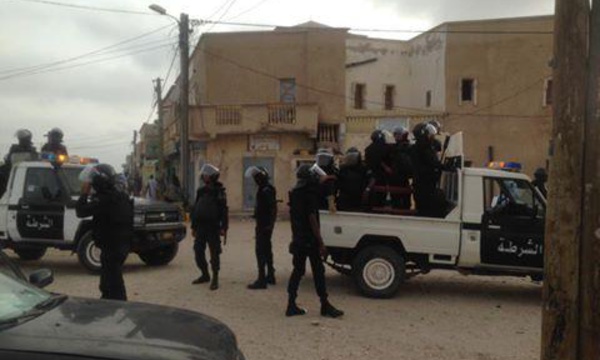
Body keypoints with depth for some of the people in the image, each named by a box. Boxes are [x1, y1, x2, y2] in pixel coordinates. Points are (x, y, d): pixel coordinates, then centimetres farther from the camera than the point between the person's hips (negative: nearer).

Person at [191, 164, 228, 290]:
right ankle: (205, 275, 24)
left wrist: (224, 228, -13)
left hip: (213, 228, -6)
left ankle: (215, 279, 5)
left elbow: (224, 211, -8)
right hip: (200, 227, 6)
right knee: (198, 252, 8)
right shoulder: (201, 191, 12)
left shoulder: (219, 191, -4)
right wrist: (193, 226, 14)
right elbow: (195, 210, 17)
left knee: (214, 253, -3)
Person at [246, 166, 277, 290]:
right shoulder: (263, 189, 15)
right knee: (266, 249, 18)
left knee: (260, 250, -10)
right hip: (262, 225, 11)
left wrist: (271, 223, -28)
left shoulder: (267, 190, -17)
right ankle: (270, 276, 28)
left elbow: (273, 208, -24)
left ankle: (261, 280, -10)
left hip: (264, 225, -11)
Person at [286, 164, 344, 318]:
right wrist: (321, 243, -16)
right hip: (309, 240, -8)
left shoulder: (294, 193, 11)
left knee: (297, 270, 11)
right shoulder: (309, 194, -15)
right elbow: (312, 220, -18)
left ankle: (291, 305, 12)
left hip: (298, 240, 8)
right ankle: (325, 306, 6)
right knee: (318, 272, -1)